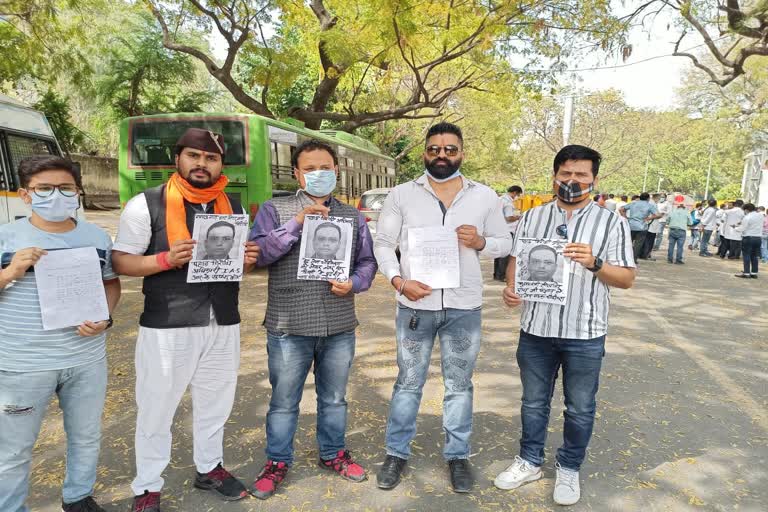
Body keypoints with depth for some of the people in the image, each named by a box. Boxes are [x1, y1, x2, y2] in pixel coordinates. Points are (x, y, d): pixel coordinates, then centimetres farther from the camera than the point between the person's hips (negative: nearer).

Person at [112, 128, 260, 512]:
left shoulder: (233, 207, 8)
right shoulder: (146, 204, -6)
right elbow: (121, 262, -6)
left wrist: (248, 259, -7)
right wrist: (166, 259, -23)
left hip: (223, 324, 4)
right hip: (167, 327, -4)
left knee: (215, 405, 17)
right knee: (156, 411, 9)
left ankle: (208, 468, 38)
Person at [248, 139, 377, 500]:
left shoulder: (352, 216, 8)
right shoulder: (274, 210, 0)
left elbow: (367, 262, 10)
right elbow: (257, 254, -13)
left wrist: (353, 284, -11)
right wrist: (297, 222, -19)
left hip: (339, 328, 3)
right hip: (289, 328, -2)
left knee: (334, 398, 18)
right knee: (284, 401, 11)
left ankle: (332, 454, 39)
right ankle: (277, 463, 32)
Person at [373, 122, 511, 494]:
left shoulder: (485, 197, 3)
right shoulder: (401, 195, -1)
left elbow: (505, 242, 8)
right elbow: (383, 244, 1)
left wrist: (480, 243, -14)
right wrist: (398, 280, -15)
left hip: (464, 307, 1)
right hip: (415, 306, -1)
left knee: (459, 385, 14)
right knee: (408, 382, 12)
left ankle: (457, 455, 32)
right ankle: (397, 452, 29)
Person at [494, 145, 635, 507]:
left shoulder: (612, 223, -2)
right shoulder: (532, 217, 5)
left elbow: (627, 279, -3)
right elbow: (516, 259, 8)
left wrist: (594, 263, -22)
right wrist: (511, 288, -12)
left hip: (585, 334, -2)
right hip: (536, 328, 2)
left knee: (580, 408, 13)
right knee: (534, 401, 16)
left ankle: (569, 469, 34)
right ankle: (529, 461, 36)